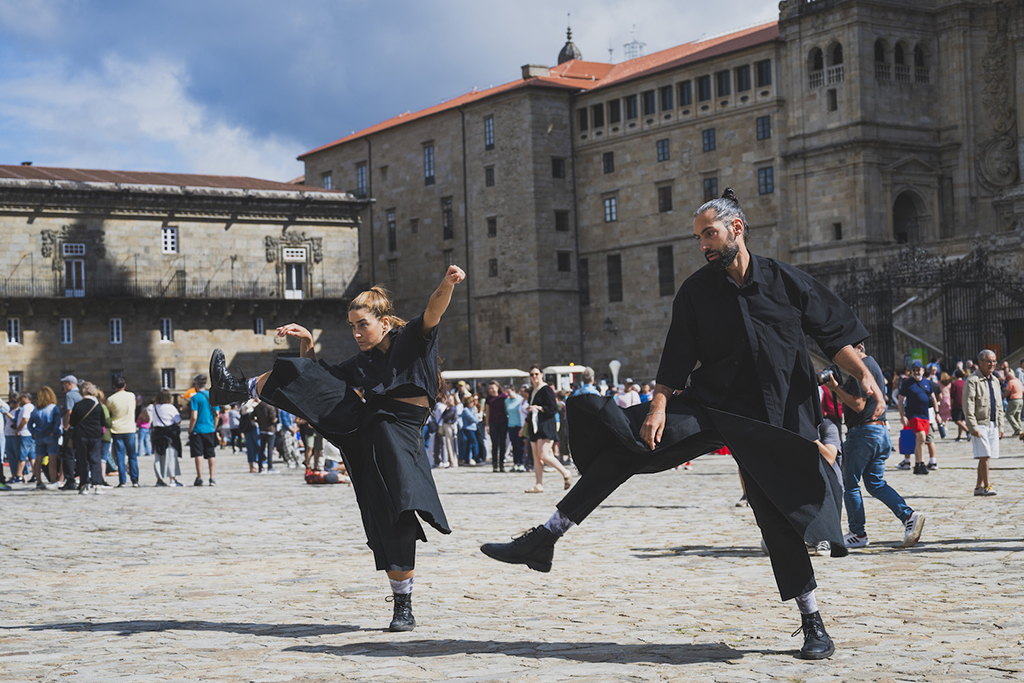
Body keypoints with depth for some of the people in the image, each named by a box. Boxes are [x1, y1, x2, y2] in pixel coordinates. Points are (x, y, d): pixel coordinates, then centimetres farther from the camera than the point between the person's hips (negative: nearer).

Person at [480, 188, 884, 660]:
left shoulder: (787, 282, -1)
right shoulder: (697, 291, 3)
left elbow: (836, 336, 2)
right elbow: (677, 358, 0)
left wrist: (864, 376, -12)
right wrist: (659, 404, -12)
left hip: (770, 419, -2)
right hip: (706, 406, 2)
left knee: (781, 519, -4)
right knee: (622, 446, -13)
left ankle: (813, 625, 12)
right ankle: (543, 541, -10)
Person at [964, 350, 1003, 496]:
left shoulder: (995, 381, 16)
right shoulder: (972, 381, -8)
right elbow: (968, 406, -13)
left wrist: (1000, 426, 15)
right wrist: (973, 427, -18)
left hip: (992, 425, 7)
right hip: (980, 424, -7)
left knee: (986, 457, 6)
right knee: (984, 456, -11)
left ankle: (979, 487, 12)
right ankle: (986, 486, -4)